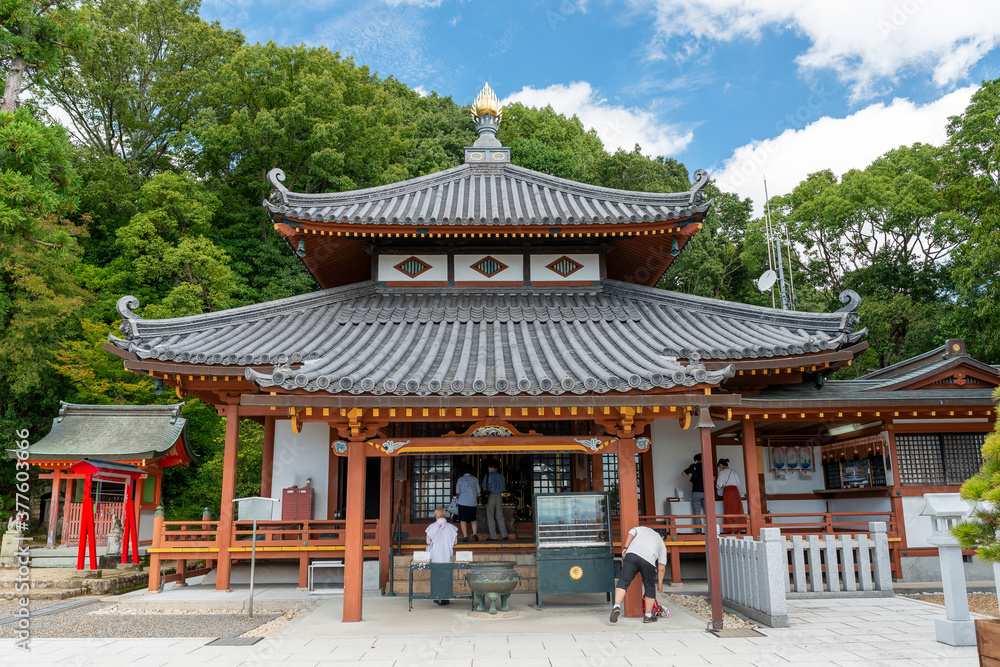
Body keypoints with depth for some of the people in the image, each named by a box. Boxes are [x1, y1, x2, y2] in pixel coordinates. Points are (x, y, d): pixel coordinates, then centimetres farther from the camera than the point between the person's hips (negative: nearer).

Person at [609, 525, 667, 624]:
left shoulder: (642, 529, 36)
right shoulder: (662, 545, 33)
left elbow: (631, 533, 15)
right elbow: (662, 568, 28)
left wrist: (625, 547, 14)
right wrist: (660, 583, 36)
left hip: (632, 554, 0)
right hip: (649, 560, 1)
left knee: (623, 581, 0)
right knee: (650, 587, 18)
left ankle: (617, 606, -18)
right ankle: (648, 615, 26)